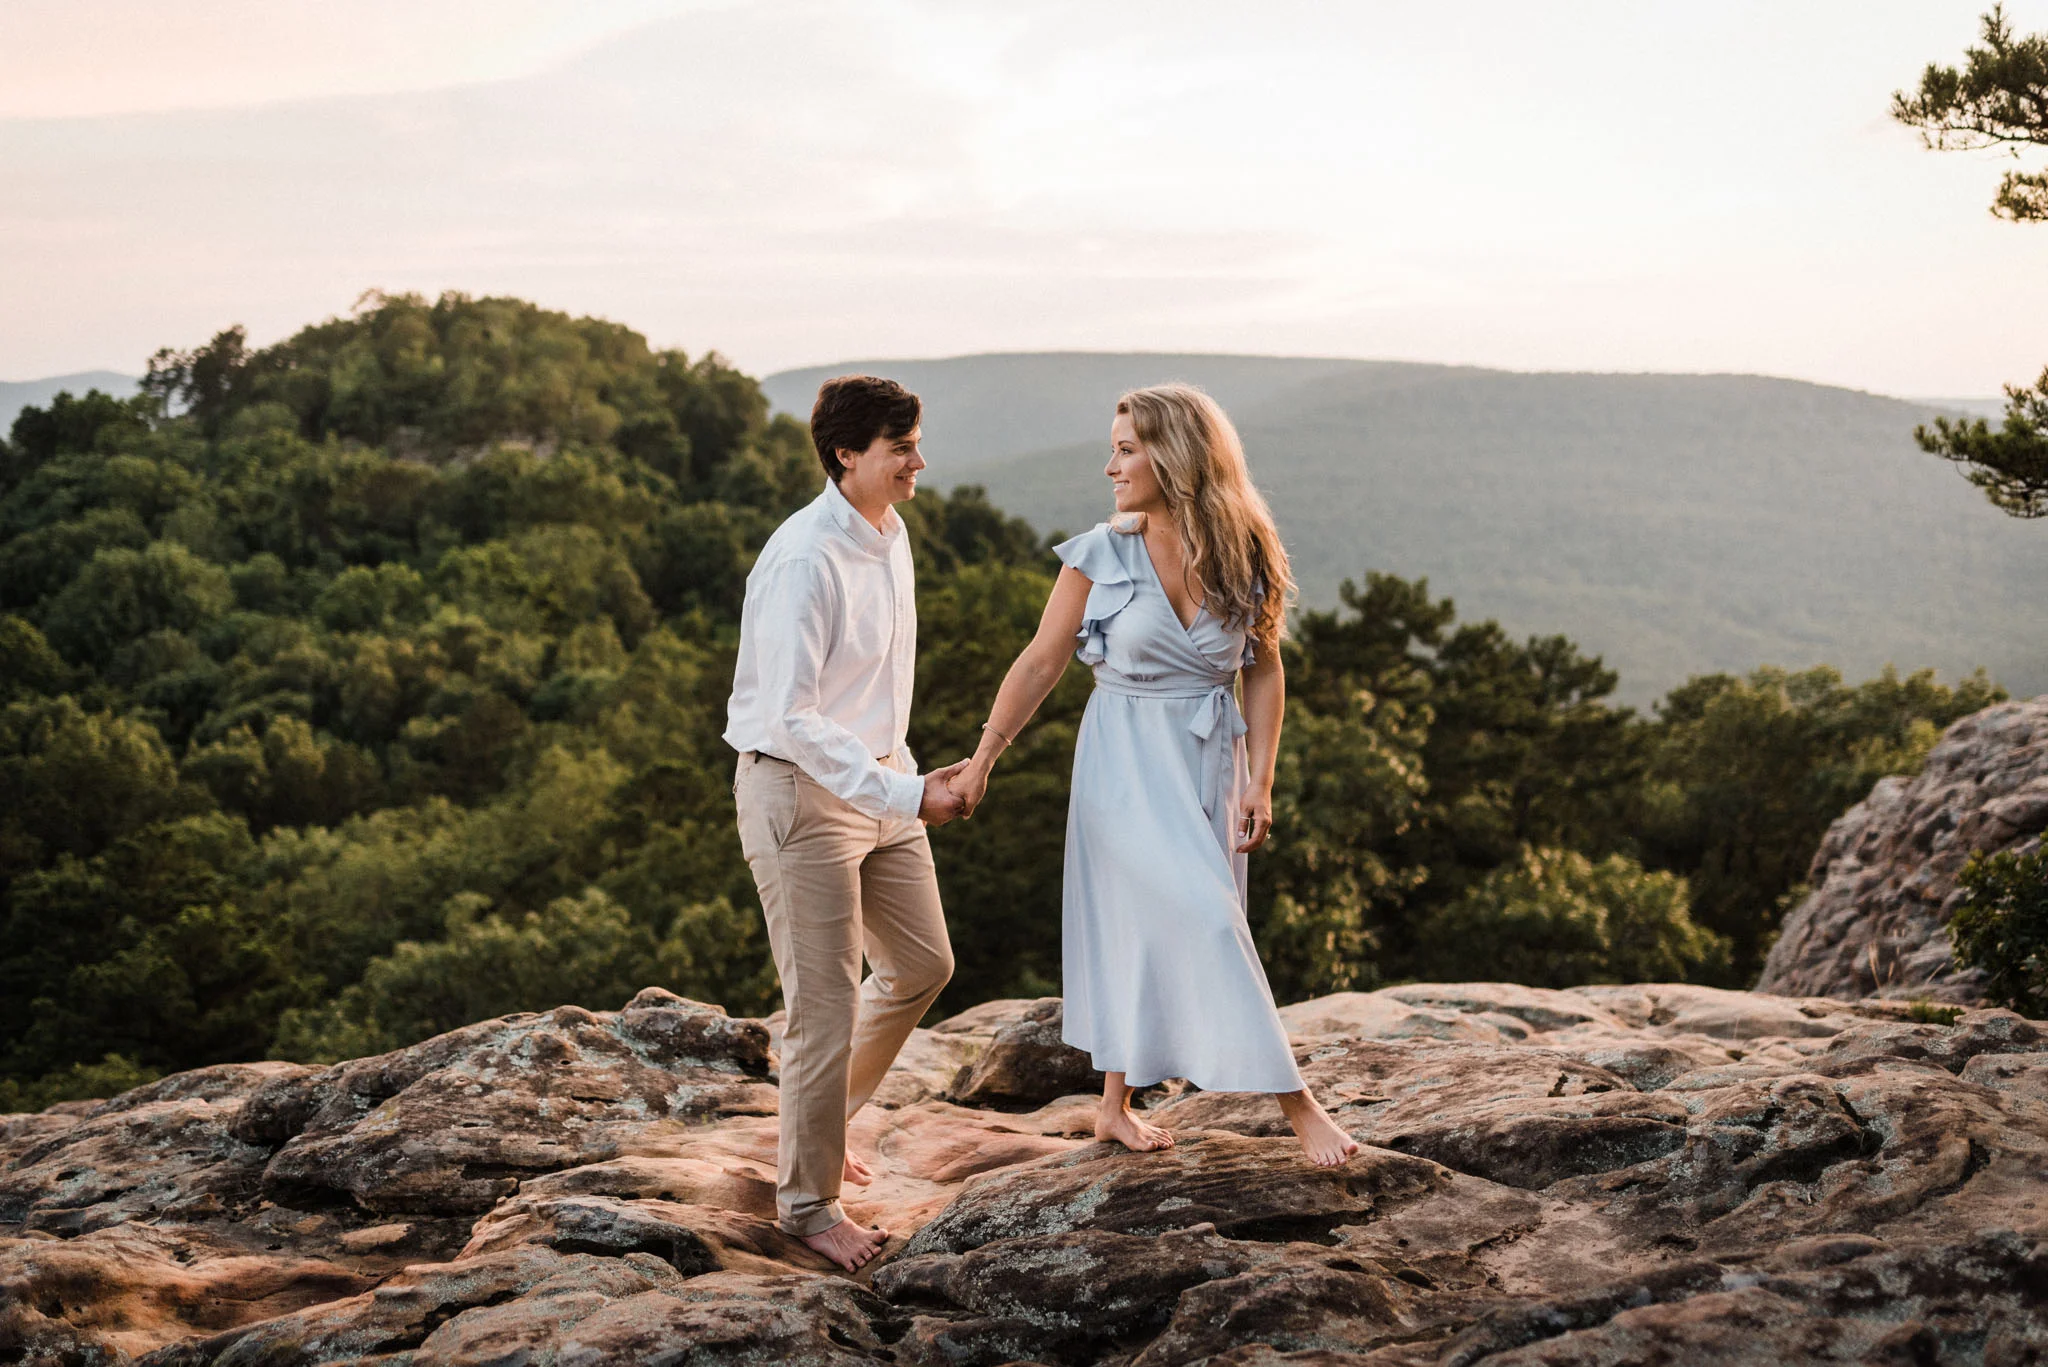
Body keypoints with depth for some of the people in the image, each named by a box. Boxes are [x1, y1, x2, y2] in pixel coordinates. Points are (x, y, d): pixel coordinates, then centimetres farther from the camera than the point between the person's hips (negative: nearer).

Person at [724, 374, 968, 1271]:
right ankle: (807, 1200, 14)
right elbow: (790, 718, -26)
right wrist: (904, 794, -29)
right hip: (800, 790, -9)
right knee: (826, 1007, -2)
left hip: (877, 778, 9)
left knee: (923, 964, 19)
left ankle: (823, 1113, 38)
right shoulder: (805, 560, -24)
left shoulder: (889, 534, 5)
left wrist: (903, 775, 20)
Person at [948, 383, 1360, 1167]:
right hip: (1128, 760, -3)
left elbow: (1263, 669, 3)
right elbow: (1041, 663, -3)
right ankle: (1296, 1105, -6)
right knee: (1206, 921, -11)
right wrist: (982, 758, -6)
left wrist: (1259, 780, -3)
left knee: (1146, 929, 11)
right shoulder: (1100, 557, -9)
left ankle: (1116, 1107, 24)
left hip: (1209, 759, 3)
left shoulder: (1244, 558, -3)